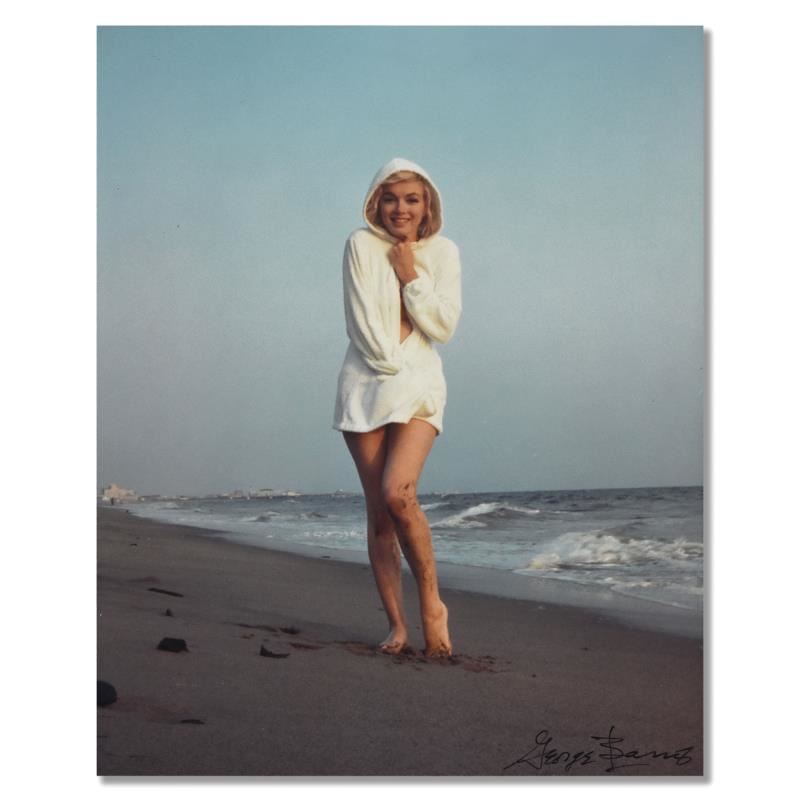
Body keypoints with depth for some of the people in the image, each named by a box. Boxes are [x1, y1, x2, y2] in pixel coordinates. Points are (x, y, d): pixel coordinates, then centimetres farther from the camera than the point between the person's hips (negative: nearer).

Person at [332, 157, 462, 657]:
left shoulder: (443, 251, 4)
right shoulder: (361, 245, 0)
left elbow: (444, 326, -3)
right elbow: (361, 320, -5)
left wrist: (411, 277, -7)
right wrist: (391, 364, -8)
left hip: (419, 384, -1)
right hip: (366, 385, 1)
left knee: (398, 492, -22)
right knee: (378, 511, -1)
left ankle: (432, 603, -5)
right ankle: (397, 625, 7)